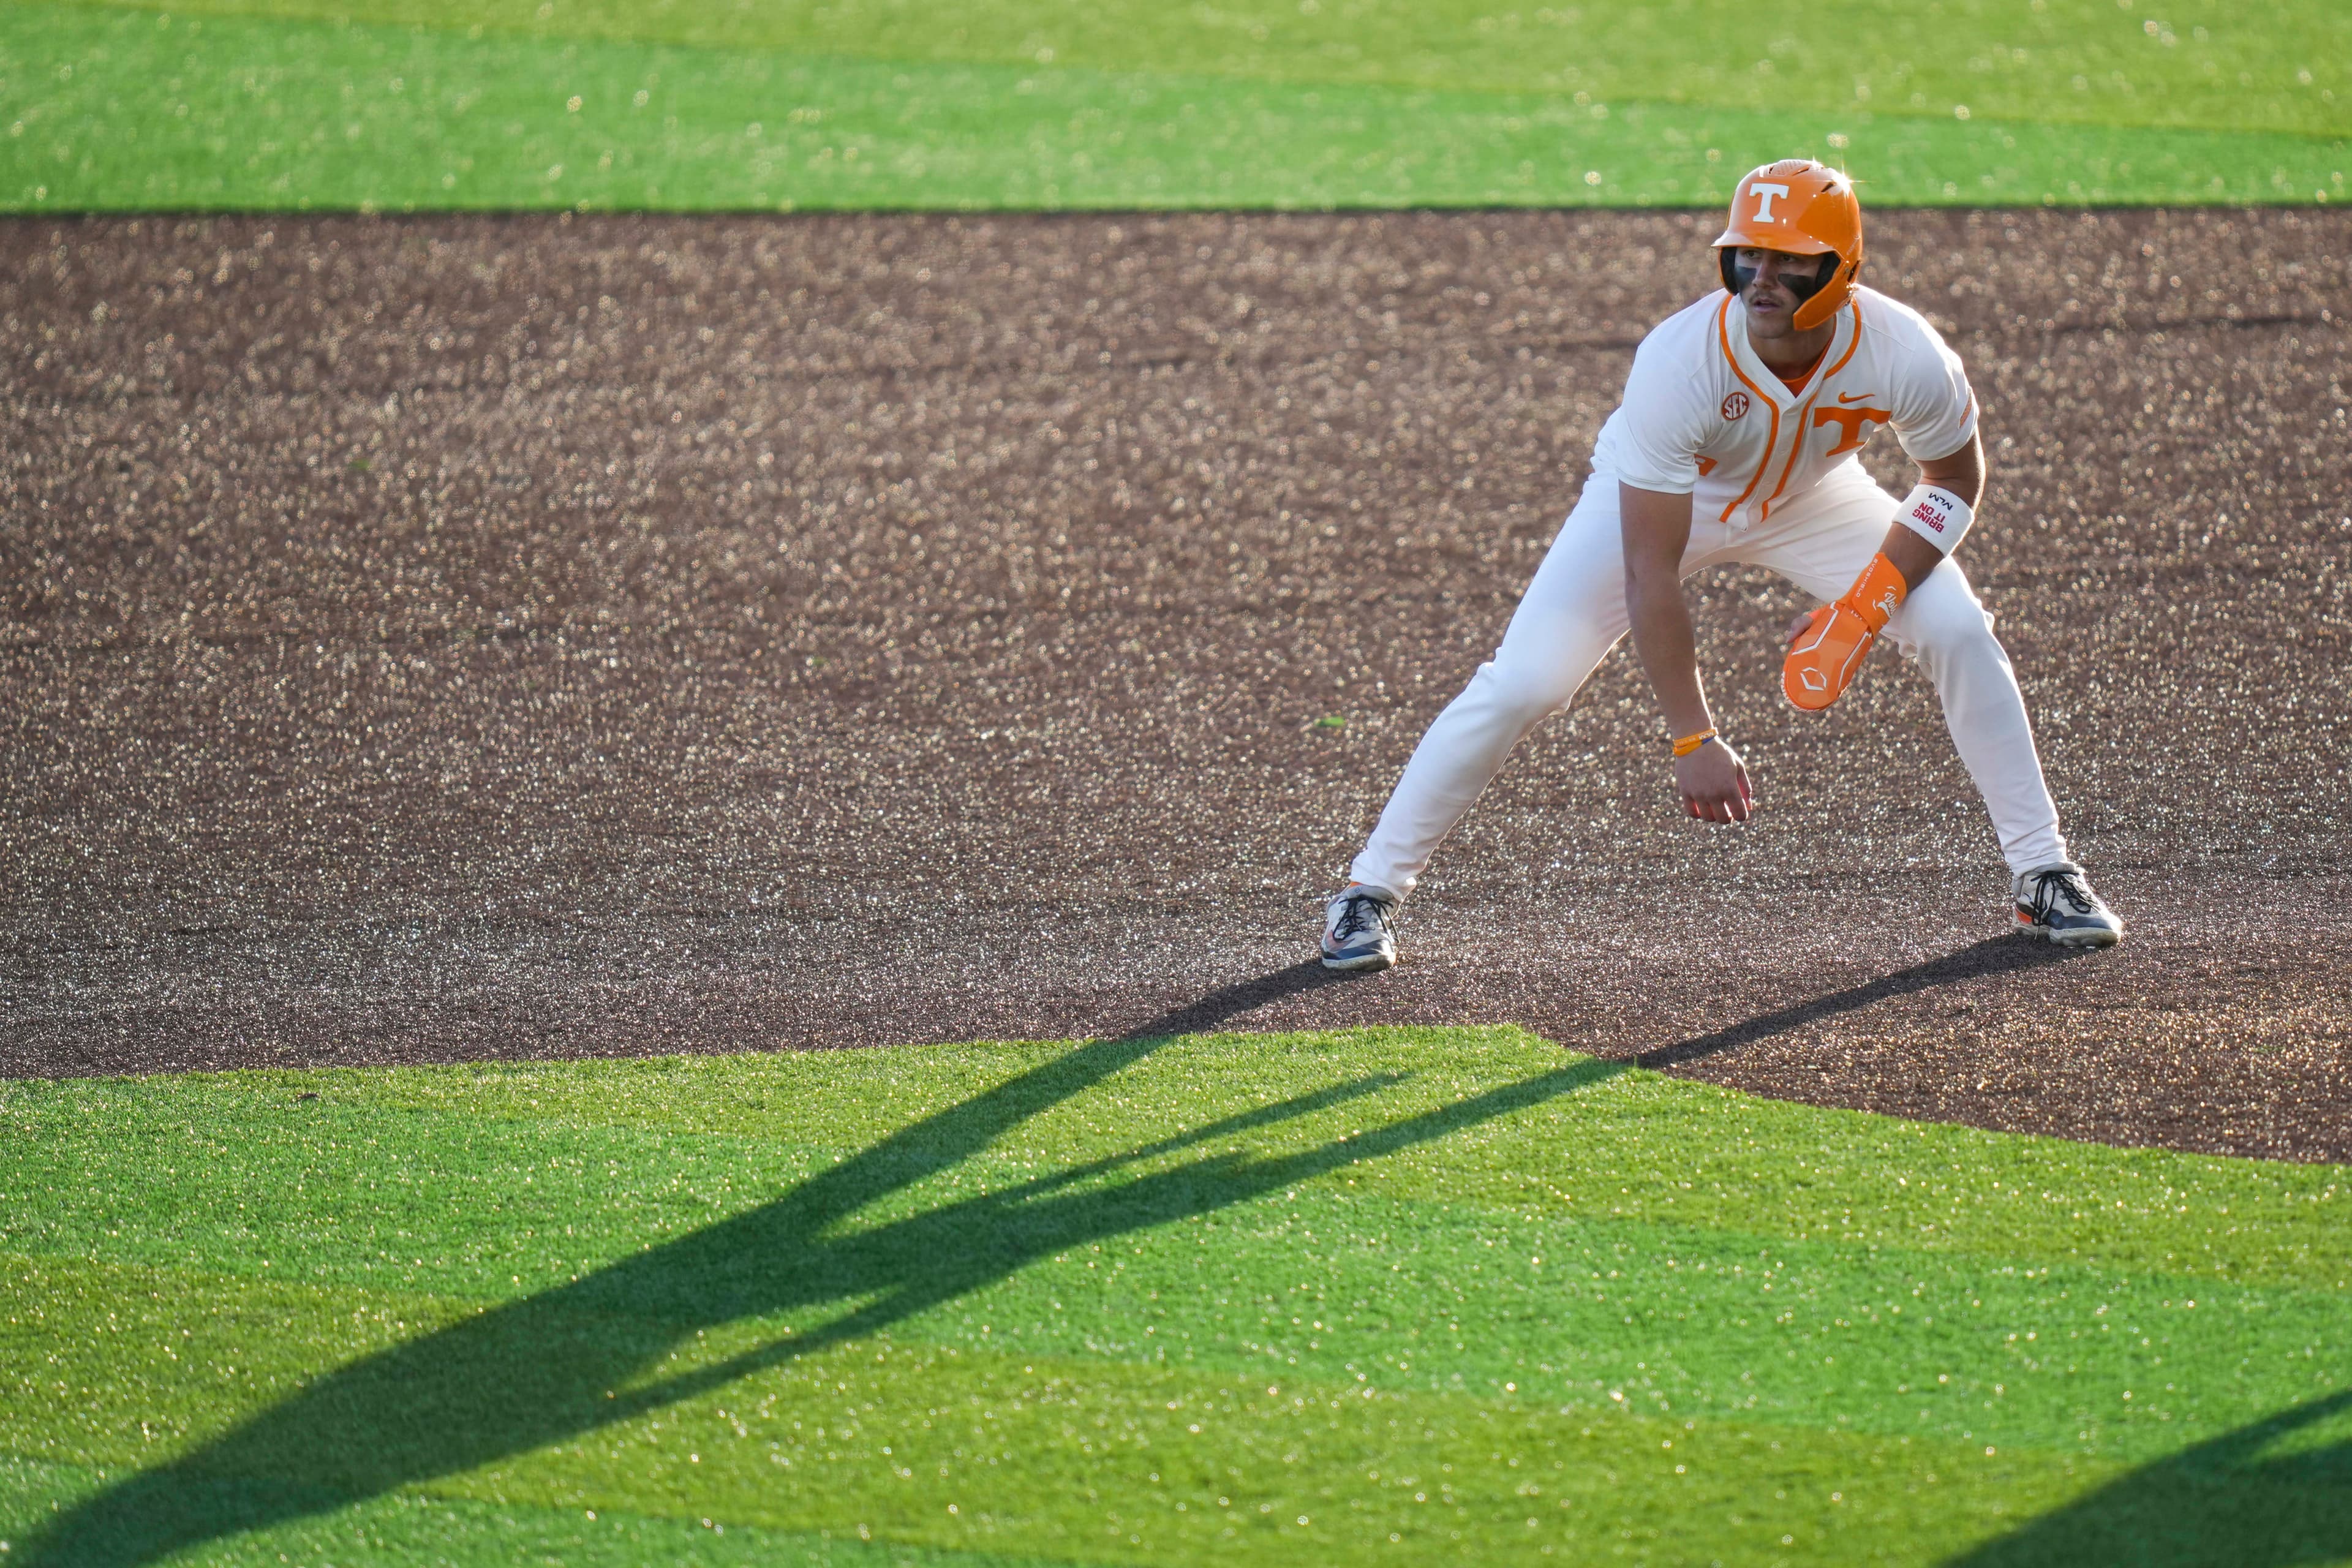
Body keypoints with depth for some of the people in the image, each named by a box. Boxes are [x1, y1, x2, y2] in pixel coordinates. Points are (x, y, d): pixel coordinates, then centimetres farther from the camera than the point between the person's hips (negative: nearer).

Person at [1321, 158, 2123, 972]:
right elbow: (1650, 570, -34)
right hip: (1659, 496, -3)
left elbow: (1955, 480, -10)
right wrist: (1693, 740, -34)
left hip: (1809, 497, 3)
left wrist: (1865, 608, -22)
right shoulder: (1677, 362, -39)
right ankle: (1371, 890, 0)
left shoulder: (1905, 355, -32)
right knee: (1521, 684, -16)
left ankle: (2043, 874, 7)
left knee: (1959, 633, -11)